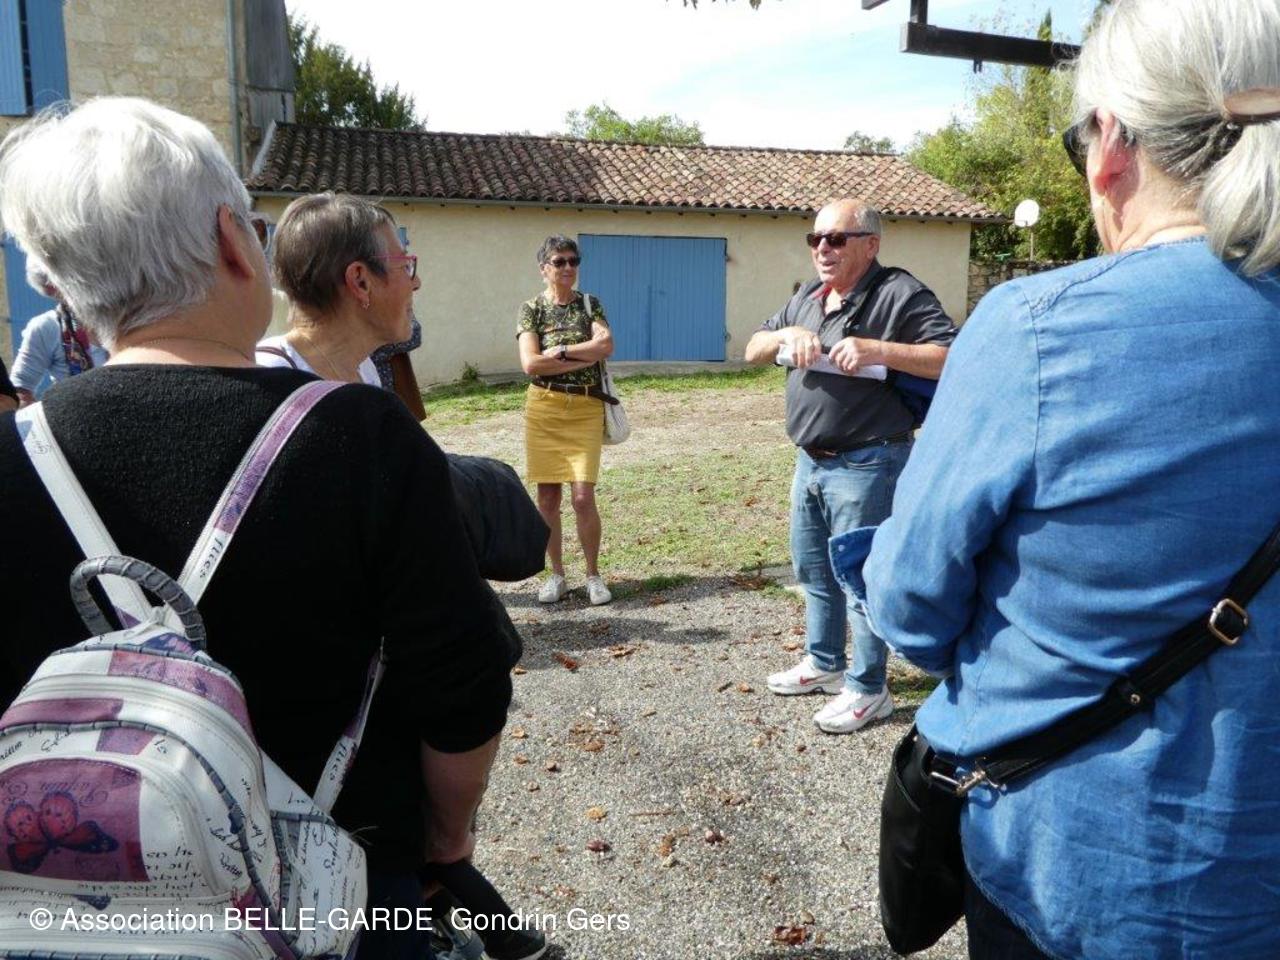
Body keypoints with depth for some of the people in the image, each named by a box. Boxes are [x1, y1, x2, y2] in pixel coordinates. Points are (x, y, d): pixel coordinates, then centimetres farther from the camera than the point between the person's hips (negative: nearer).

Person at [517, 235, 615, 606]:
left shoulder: (590, 304, 7)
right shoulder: (531, 308, 2)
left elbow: (606, 345, -9)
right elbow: (530, 364, -11)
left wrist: (560, 351, -13)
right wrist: (584, 359, -11)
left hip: (585, 409, 0)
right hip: (543, 409, 0)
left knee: (583, 497, -7)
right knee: (548, 496, 4)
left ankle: (593, 574, 10)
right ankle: (556, 574, 18)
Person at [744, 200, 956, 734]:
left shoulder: (900, 294, -11)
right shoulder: (806, 299, 13)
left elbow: (952, 359, -20)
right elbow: (752, 351, 16)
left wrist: (878, 350, -28)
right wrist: (787, 335, -5)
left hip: (865, 464, -8)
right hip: (810, 460, 9)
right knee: (812, 569, 19)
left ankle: (868, 689, 15)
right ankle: (824, 663, 37)